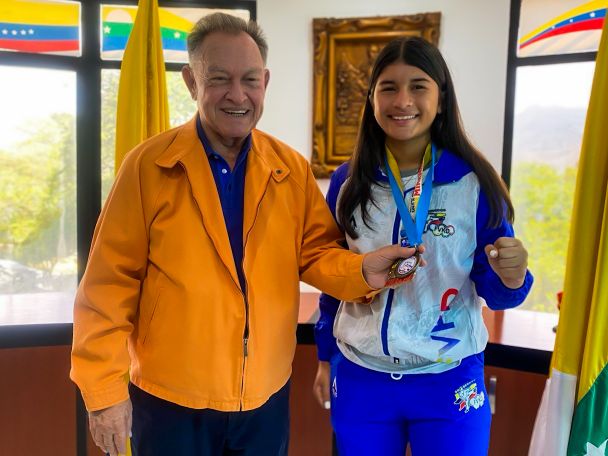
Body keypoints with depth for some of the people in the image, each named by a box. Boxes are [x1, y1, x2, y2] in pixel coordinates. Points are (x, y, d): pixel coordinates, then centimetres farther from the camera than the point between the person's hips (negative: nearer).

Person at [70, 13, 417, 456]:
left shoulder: (292, 168, -2)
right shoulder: (148, 165, -12)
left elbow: (314, 253, 2)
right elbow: (110, 285, -10)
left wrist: (361, 269, -18)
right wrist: (105, 388, -9)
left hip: (267, 395, 3)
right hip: (171, 399, -2)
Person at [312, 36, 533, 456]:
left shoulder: (474, 181, -9)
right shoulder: (348, 180, -3)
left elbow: (492, 290, -4)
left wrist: (511, 276, -25)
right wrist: (326, 356, 11)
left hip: (449, 381, -1)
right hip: (359, 377, 2)